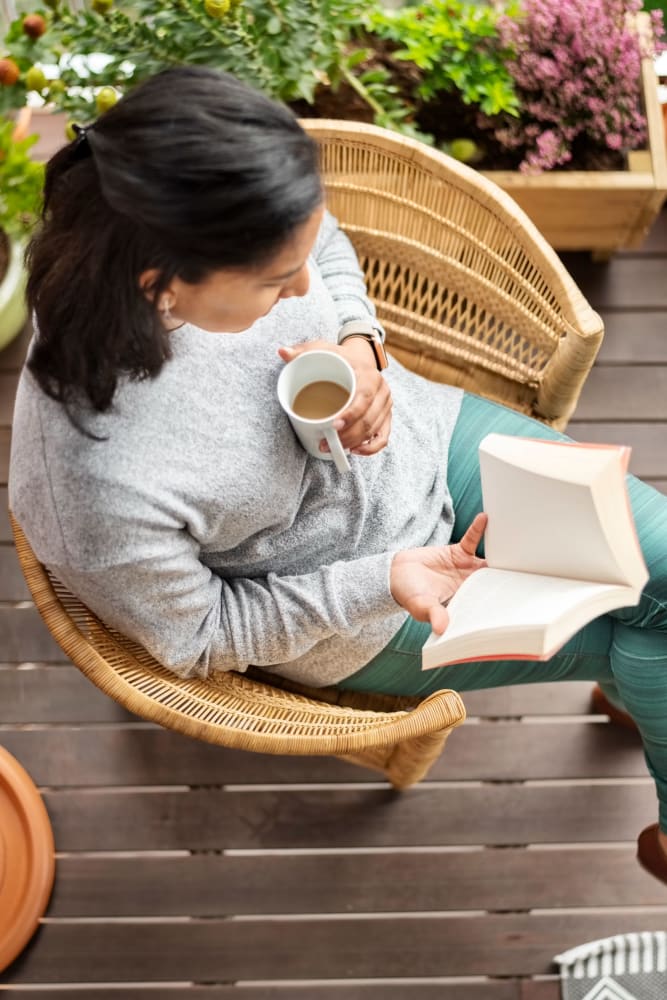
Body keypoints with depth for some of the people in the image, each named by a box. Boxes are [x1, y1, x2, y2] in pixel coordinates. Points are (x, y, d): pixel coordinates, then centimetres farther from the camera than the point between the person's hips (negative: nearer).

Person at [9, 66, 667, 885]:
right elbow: (199, 637, -19)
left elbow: (331, 254, 0)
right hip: (359, 623, -5)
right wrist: (386, 581, -25)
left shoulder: (230, 236, -25)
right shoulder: (103, 487, -39)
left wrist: (360, 346, -19)